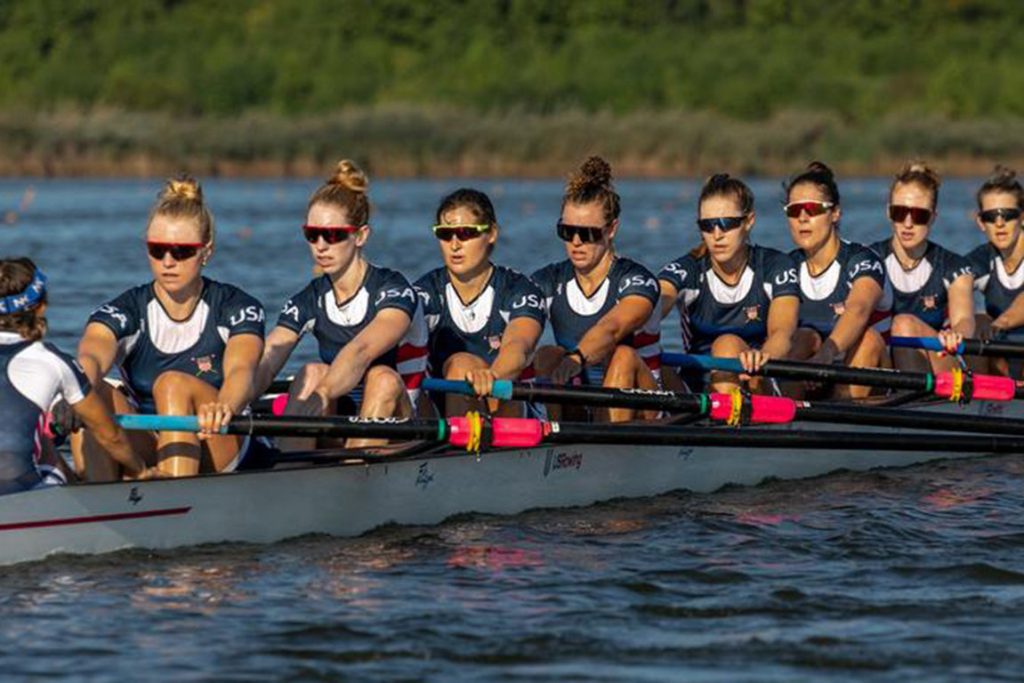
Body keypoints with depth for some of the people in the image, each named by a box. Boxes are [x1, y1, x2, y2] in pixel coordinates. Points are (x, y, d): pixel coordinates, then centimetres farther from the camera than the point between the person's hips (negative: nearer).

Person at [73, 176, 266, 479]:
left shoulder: (236, 307, -3)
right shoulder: (125, 311, -2)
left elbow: (240, 370, -24)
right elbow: (92, 356, -24)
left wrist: (224, 408, -50)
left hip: (219, 448, -2)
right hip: (144, 451, 2)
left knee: (173, 384, -30)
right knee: (97, 394, -25)